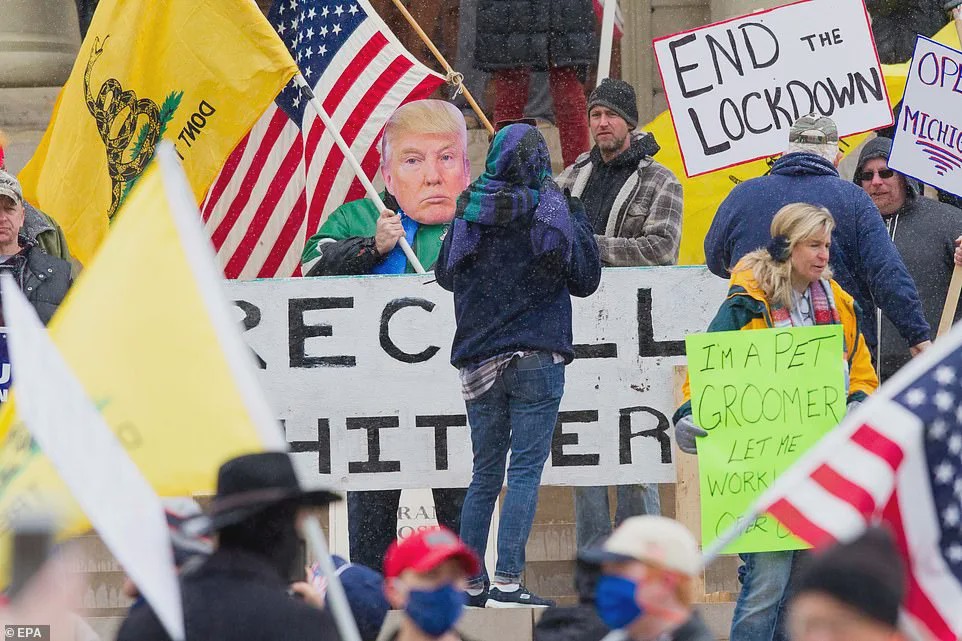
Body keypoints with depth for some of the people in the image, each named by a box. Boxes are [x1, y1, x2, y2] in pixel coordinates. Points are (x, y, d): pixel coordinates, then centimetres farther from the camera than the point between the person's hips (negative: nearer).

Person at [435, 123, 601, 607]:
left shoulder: (470, 210, 3)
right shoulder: (549, 209, -7)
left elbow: (445, 274, 16)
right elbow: (585, 279, 2)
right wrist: (578, 221, 12)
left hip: (479, 362, 4)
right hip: (536, 358, -4)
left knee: (484, 475, 13)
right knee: (526, 469, -4)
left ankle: (469, 582, 12)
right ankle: (507, 581, -13)